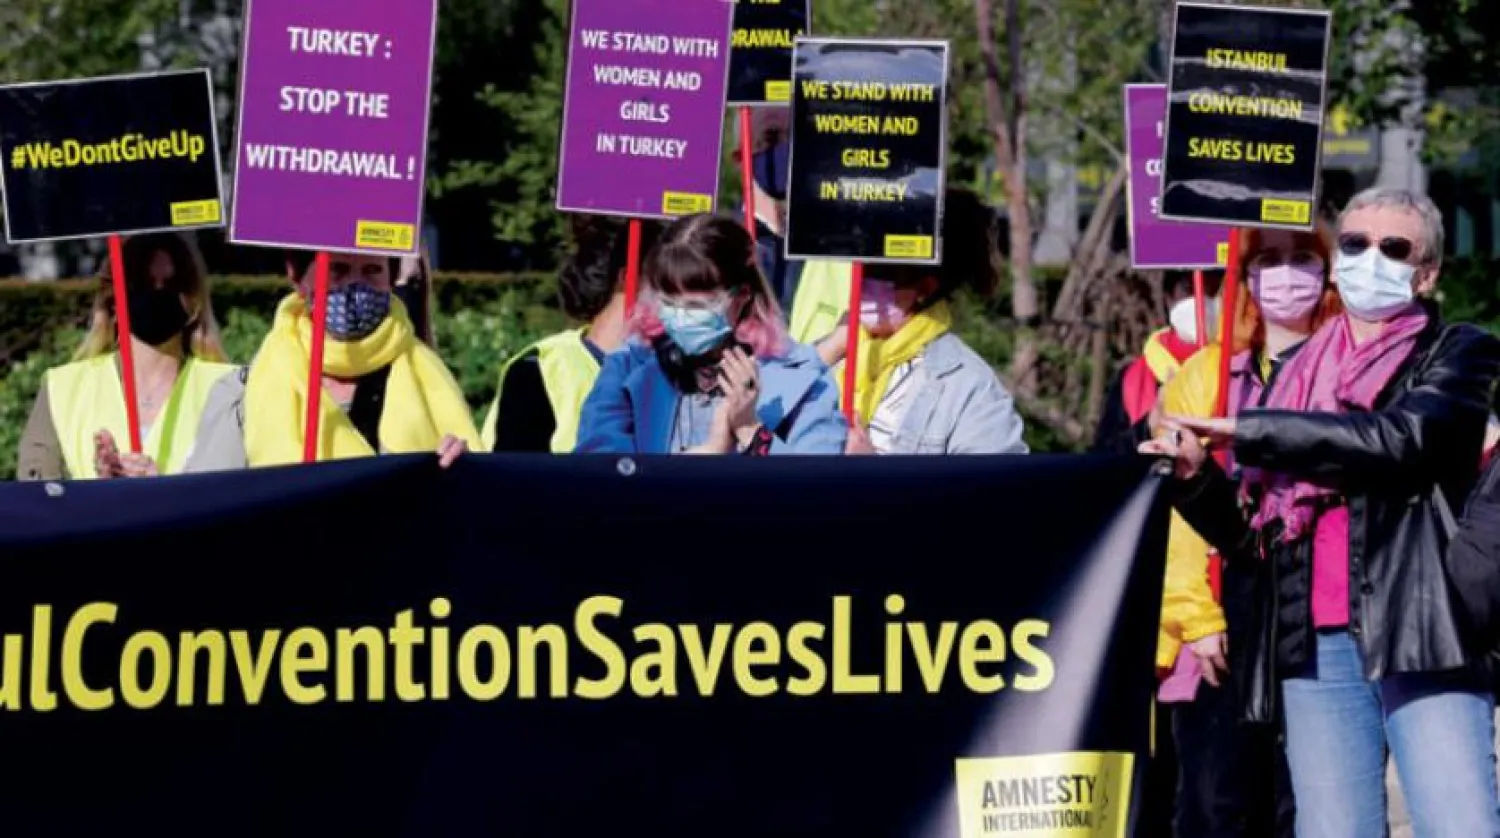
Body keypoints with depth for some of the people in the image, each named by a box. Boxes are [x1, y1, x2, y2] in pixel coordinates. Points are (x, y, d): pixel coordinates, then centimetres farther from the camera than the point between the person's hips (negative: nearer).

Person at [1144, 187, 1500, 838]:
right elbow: (1251, 539, 20)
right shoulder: (1296, 376, 21)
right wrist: (1196, 476, 0)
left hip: (1423, 642, -4)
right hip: (1316, 651, 4)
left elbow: (1397, 439, -12)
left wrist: (1248, 431, -7)